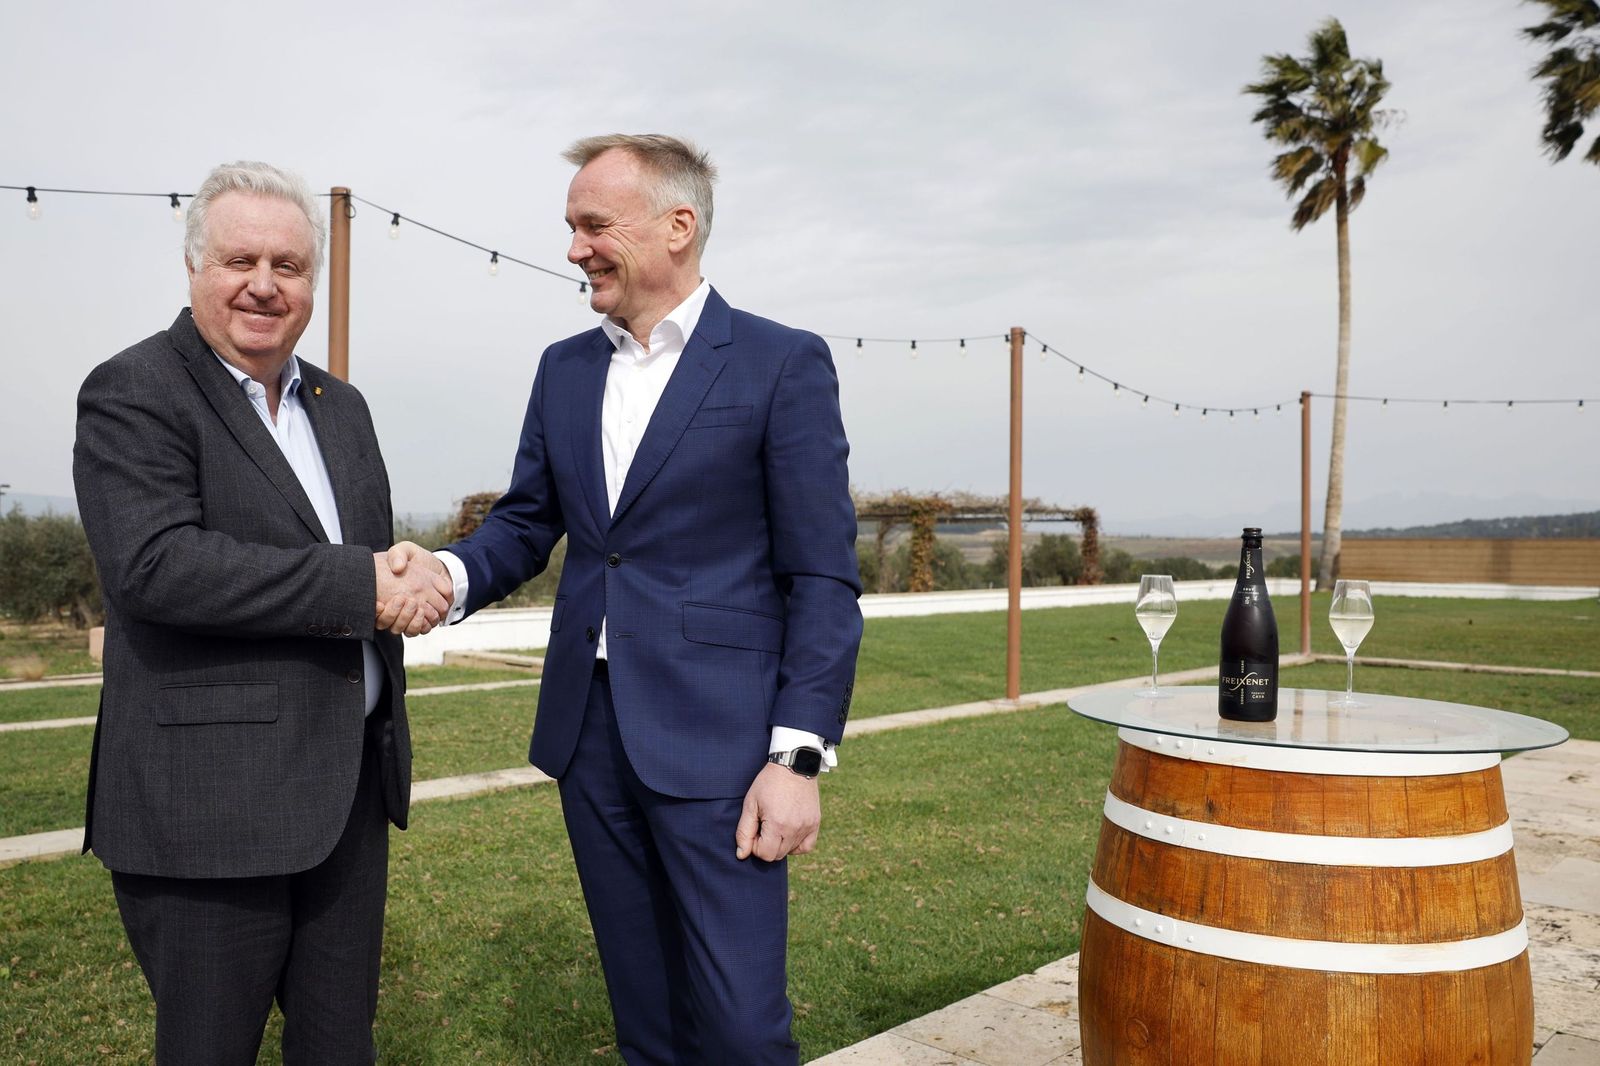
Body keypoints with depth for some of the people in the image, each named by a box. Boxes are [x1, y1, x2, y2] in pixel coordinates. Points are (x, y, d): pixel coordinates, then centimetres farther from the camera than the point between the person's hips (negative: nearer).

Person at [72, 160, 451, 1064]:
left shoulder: (341, 406, 14)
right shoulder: (132, 395, -8)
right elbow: (157, 564, -22)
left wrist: (403, 584, -7)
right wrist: (358, 587, -22)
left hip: (351, 785, 7)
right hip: (210, 799, -6)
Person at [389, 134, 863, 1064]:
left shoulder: (783, 364, -7)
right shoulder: (565, 368, 10)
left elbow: (824, 579, -9)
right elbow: (526, 523, 14)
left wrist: (799, 758, -15)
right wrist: (451, 574, -8)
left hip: (715, 742, -5)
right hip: (589, 736, 6)